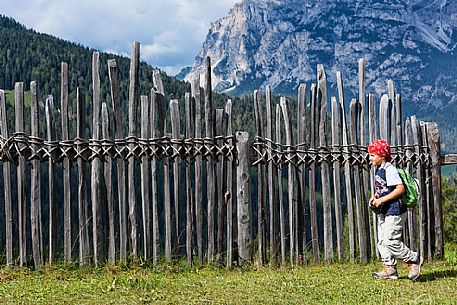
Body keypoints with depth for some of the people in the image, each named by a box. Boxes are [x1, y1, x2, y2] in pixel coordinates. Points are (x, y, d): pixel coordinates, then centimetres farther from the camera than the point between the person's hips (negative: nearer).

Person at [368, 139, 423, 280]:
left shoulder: (389, 169, -16)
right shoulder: (379, 169, 13)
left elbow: (400, 189, -24)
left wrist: (382, 200, -23)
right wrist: (374, 196, 6)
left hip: (394, 212, -10)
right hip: (383, 212, 10)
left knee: (391, 241, -10)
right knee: (382, 241, 11)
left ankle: (414, 260, 7)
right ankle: (390, 269, 19)